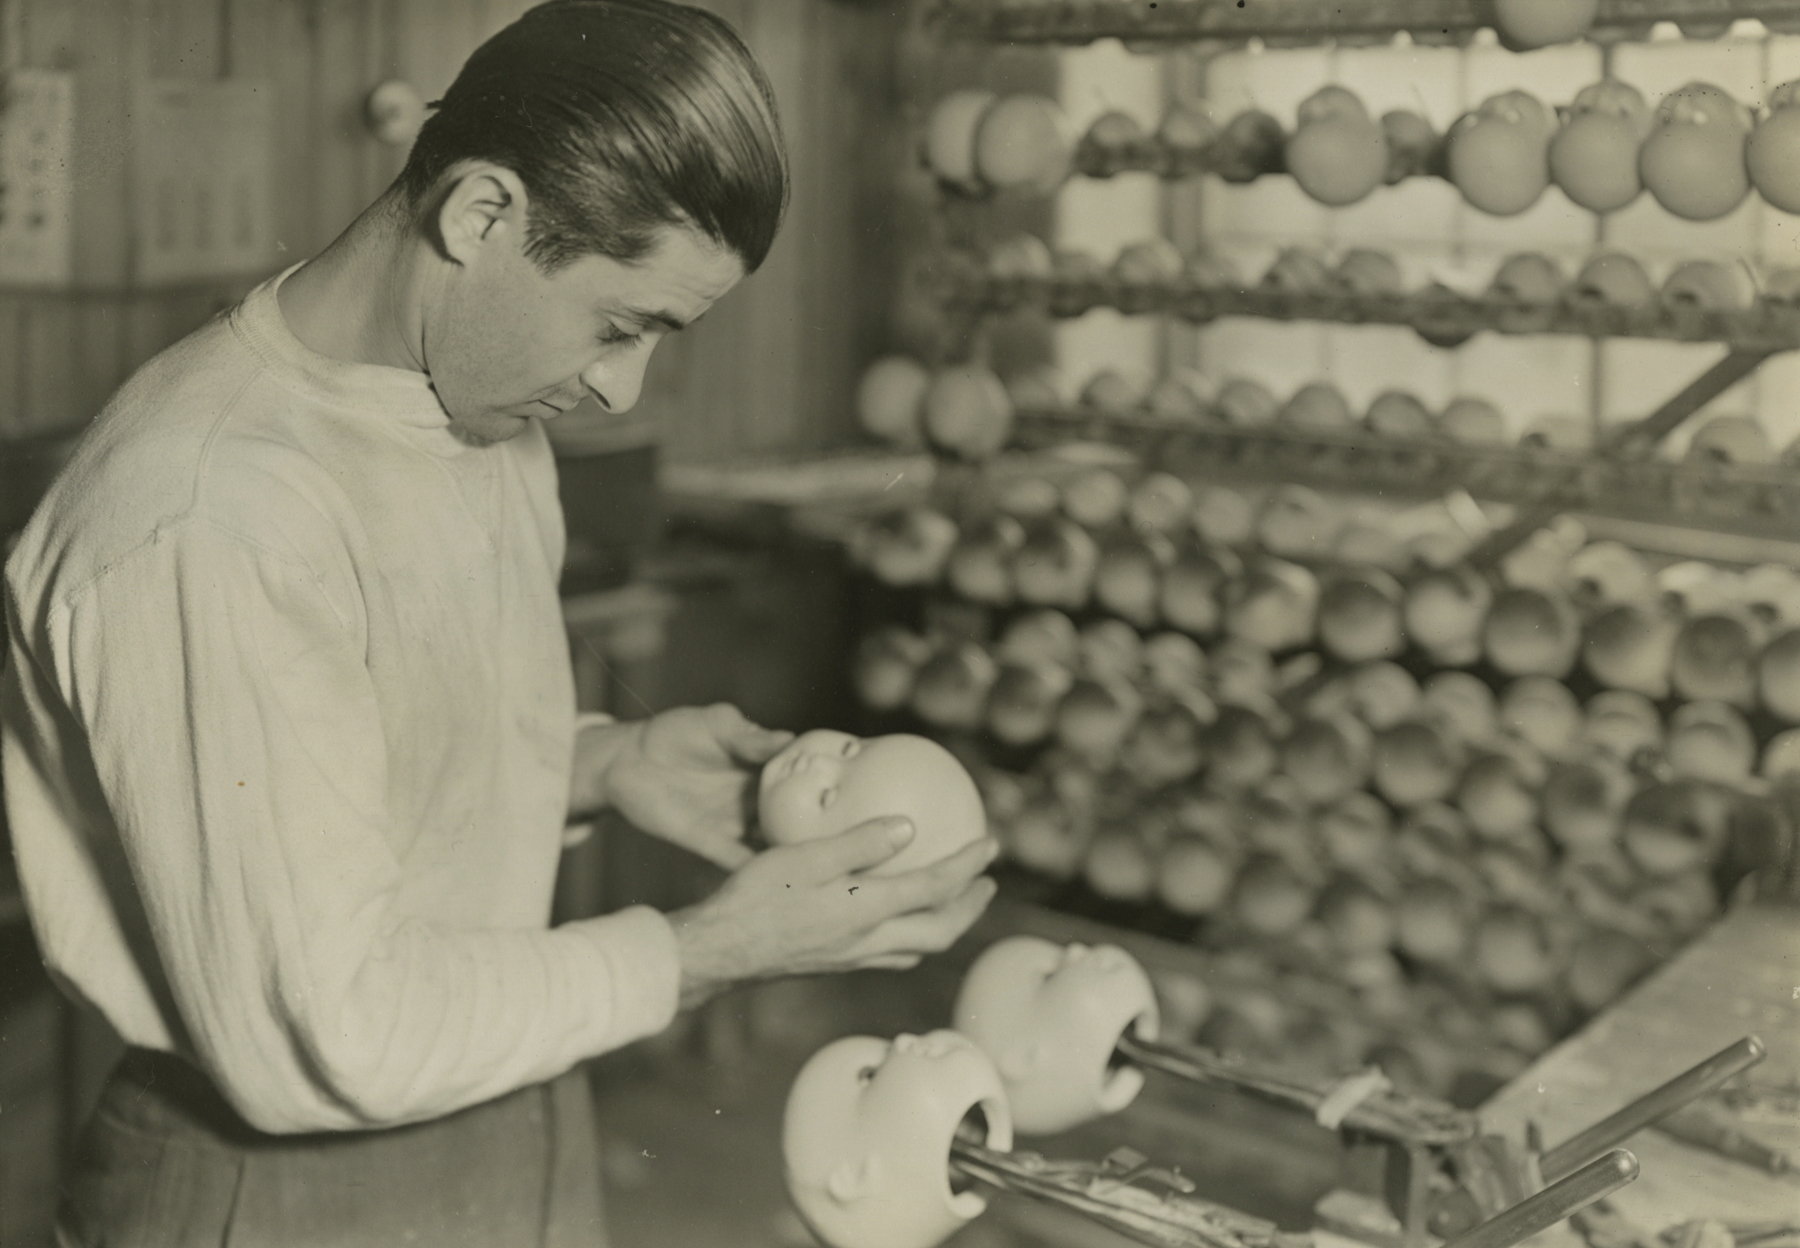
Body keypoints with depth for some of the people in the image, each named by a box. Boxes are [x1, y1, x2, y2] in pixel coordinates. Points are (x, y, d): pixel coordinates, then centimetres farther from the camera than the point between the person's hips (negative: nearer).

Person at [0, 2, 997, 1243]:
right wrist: (713, 951, -20)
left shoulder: (490, 413, 1)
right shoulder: (211, 526, -28)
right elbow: (319, 1038, -26)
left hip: (509, 1126, 8)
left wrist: (604, 762, -3)